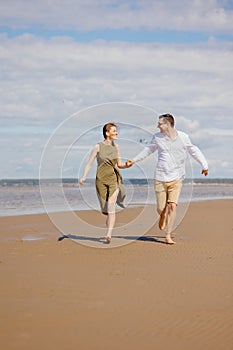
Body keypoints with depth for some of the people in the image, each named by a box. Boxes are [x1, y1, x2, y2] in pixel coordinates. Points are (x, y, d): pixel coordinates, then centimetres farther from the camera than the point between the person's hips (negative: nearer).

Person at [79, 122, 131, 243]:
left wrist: (127, 165, -5)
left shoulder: (116, 146, 9)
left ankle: (109, 235, -22)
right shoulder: (98, 147, -2)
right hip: (101, 180, -1)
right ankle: (109, 221, 38)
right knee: (105, 208, 5)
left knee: (111, 206, -17)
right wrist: (84, 177, -16)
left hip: (114, 179, 1)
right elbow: (89, 163, -3)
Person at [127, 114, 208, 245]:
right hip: (161, 178, 1)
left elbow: (194, 151, 11)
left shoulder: (183, 137, -1)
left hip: (176, 179, -1)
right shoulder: (157, 137, 3)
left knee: (172, 206, -13)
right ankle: (162, 217, 39)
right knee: (161, 209, 1)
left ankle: (168, 236, -4)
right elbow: (148, 150, 20)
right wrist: (134, 160, 23)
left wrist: (204, 165, 5)